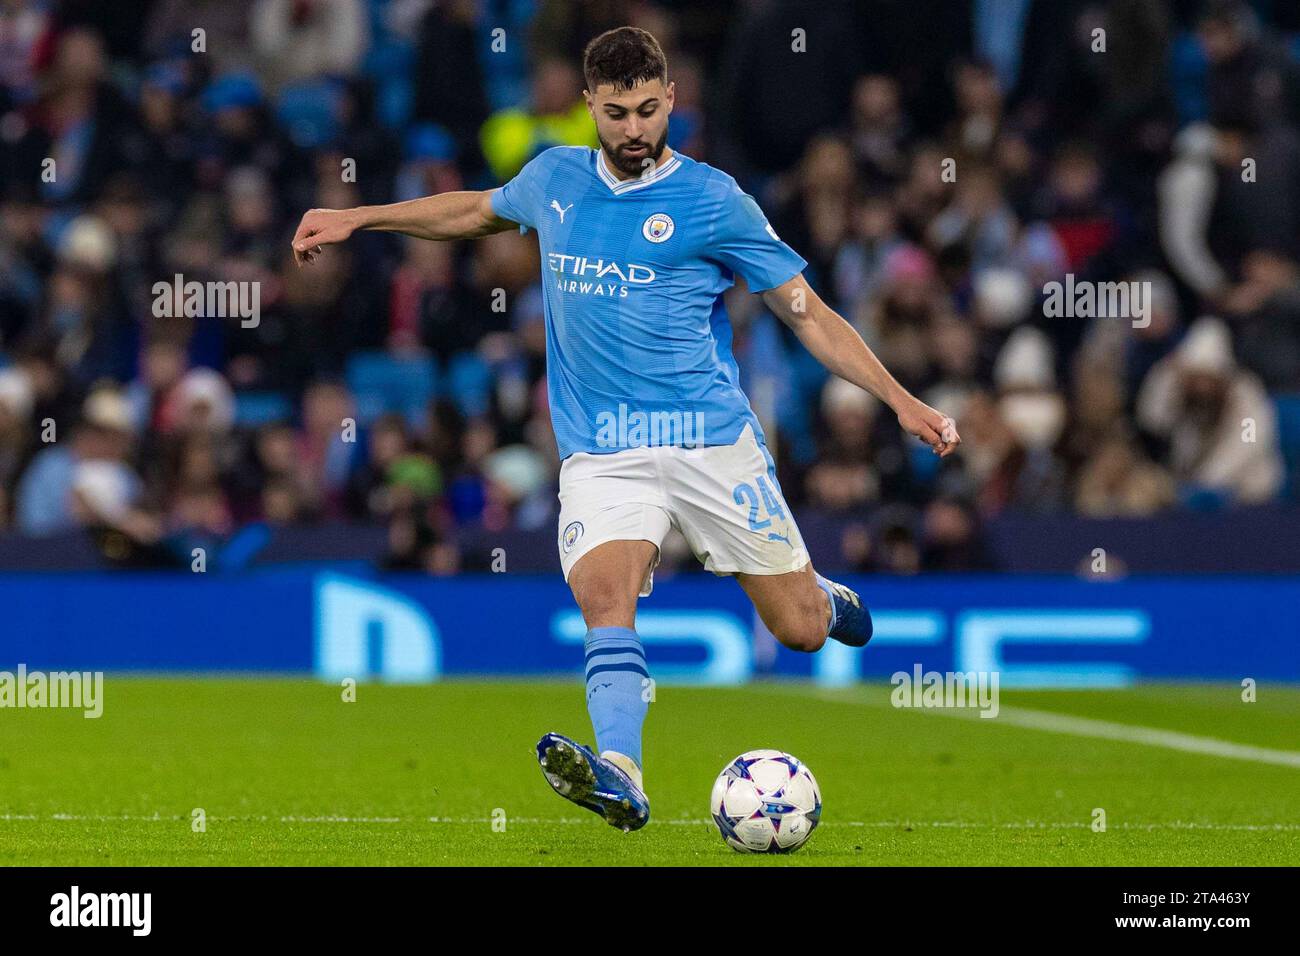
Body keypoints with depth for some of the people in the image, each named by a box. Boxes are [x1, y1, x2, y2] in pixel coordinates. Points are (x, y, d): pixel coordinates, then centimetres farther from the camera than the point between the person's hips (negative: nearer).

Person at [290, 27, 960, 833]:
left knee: (801, 631, 1)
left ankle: (825, 598, 38)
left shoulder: (711, 200, -2)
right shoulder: (555, 179, 9)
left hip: (712, 440, -2)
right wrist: (355, 219, 33)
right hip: (601, 454, 2)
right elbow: (478, 211, 32)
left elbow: (808, 313, 0)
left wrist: (901, 400, -9)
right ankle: (620, 779, -41)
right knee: (603, 594, -27)